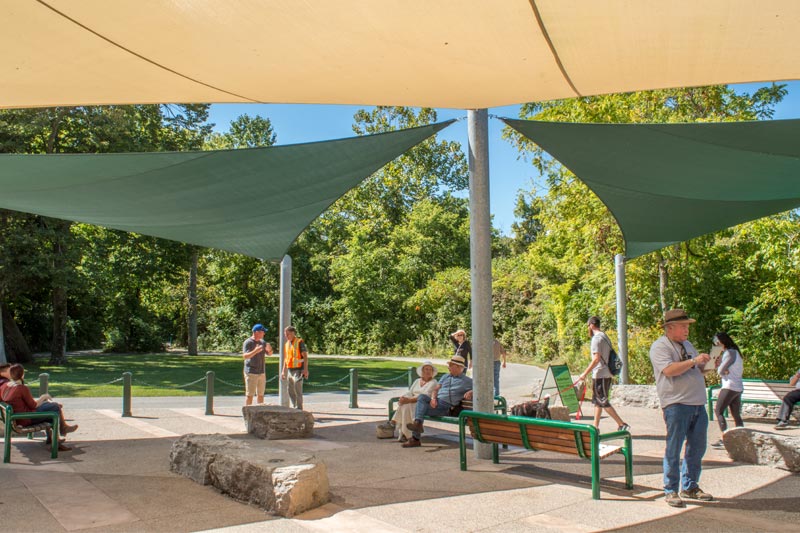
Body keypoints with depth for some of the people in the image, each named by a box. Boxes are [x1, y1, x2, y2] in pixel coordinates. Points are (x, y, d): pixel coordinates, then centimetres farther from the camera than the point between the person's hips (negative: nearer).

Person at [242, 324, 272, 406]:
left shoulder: (262, 342, 11)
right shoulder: (248, 343, -10)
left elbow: (269, 354, 17)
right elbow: (244, 356, -20)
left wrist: (269, 349, -7)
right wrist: (255, 351, -35)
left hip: (262, 372, 7)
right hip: (251, 372, -7)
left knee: (261, 394, 11)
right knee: (249, 395, -5)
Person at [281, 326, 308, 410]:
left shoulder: (300, 342, -8)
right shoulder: (287, 344, 14)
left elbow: (305, 356, -12)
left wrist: (305, 369, -19)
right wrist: (283, 371, 17)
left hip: (298, 370, -7)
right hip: (290, 370, 7)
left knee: (297, 389, -9)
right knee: (290, 390, 10)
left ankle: (299, 408, -3)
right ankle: (294, 407, 20)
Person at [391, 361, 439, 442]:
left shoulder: (433, 382, 1)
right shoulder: (417, 381, 23)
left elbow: (425, 396, -14)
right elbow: (410, 393, 15)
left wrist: (409, 400, -25)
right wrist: (403, 398, -10)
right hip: (412, 403, 5)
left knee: (407, 406, -31)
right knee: (402, 404, -27)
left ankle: (406, 434, -25)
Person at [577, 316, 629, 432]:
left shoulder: (597, 338, -15)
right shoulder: (605, 337, 15)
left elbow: (596, 359, -22)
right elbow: (609, 356, 18)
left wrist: (585, 373, -19)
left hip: (600, 375, -10)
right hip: (607, 374, 10)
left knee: (603, 402, -5)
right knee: (597, 402, 14)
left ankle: (622, 425, -5)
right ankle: (595, 427, 17)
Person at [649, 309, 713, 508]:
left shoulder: (687, 345, 20)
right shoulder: (660, 346, -7)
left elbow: (698, 370, 26)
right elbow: (669, 370, -21)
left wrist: (708, 363, 6)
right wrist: (694, 361, -18)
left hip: (698, 403, 8)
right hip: (676, 404, -8)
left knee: (697, 448, 13)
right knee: (673, 449, -3)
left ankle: (690, 487, 27)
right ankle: (671, 491, 6)